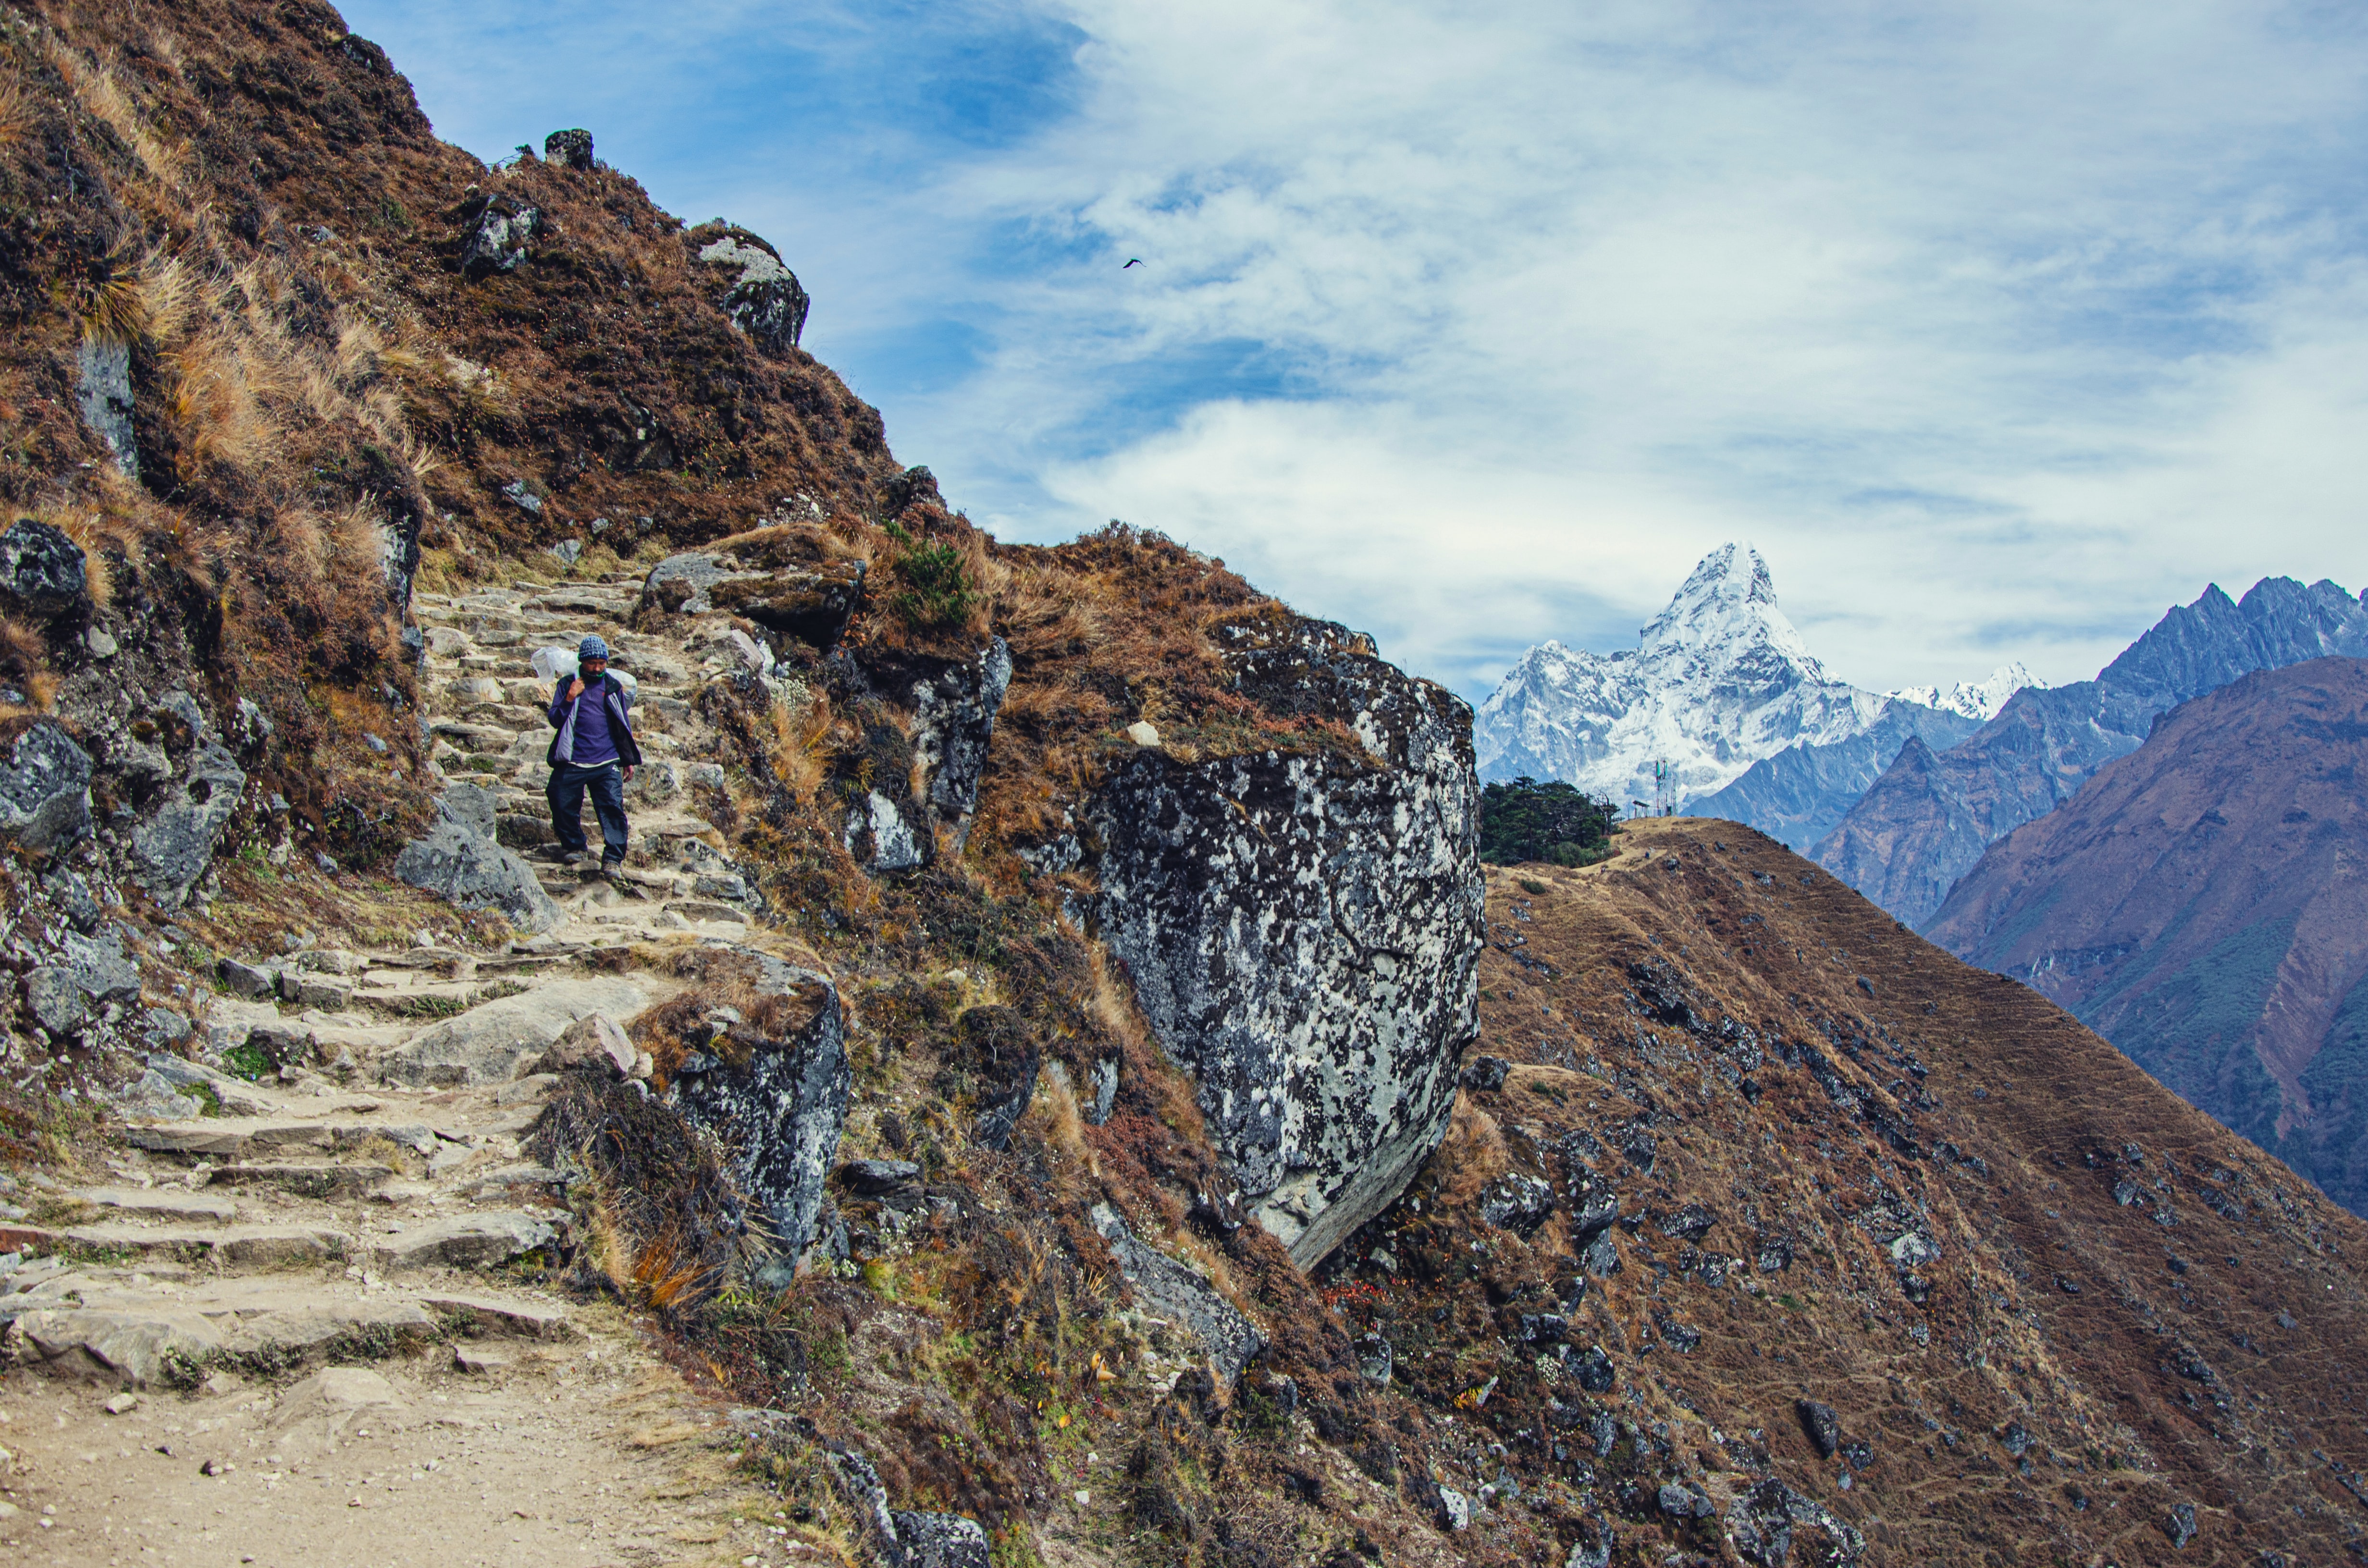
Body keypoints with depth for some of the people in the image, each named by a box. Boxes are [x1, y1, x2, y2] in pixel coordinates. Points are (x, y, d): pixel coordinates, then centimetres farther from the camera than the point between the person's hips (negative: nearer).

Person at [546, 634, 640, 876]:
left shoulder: (613, 687, 11)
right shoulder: (567, 684, 7)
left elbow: (624, 726, 17)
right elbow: (555, 720, 2)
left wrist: (629, 760, 16)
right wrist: (570, 699, -13)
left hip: (606, 764, 0)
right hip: (572, 763, 0)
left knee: (613, 809, -13)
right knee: (564, 808, 3)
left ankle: (613, 859, -12)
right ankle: (575, 847, 26)